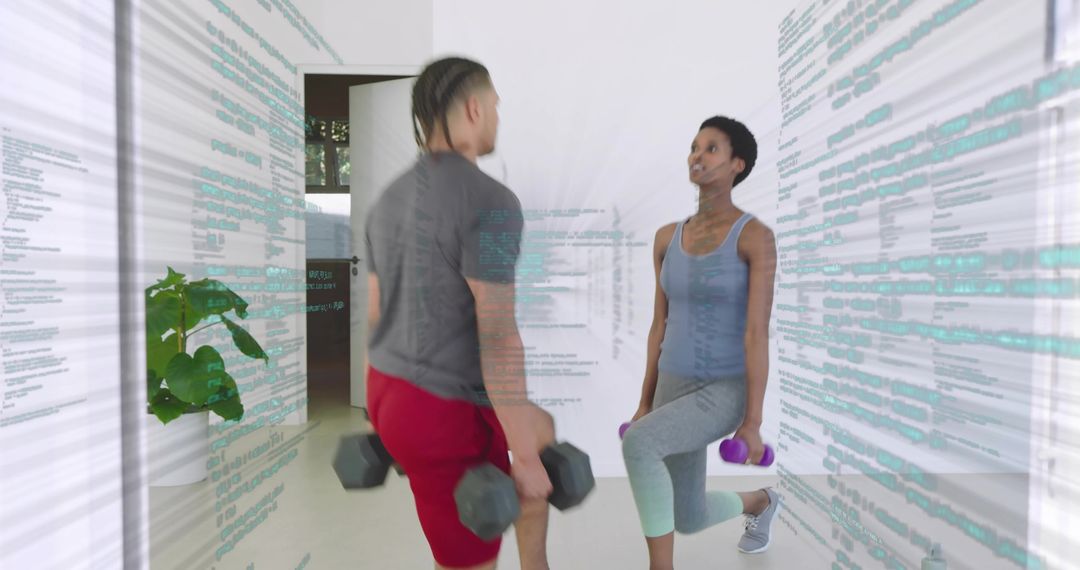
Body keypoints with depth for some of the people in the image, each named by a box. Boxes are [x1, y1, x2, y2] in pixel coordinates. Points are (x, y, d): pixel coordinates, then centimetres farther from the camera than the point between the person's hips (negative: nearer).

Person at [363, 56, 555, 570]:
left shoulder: (390, 199, 7)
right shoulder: (490, 203, -21)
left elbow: (376, 316, 12)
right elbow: (498, 340, -24)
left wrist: (380, 412, 23)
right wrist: (525, 461, -15)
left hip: (391, 393, 10)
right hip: (445, 415, -9)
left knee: (541, 430, 29)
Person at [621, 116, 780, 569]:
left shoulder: (757, 236, -11)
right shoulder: (667, 237, 6)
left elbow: (758, 333, -14)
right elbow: (661, 325, 9)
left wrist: (753, 423, -12)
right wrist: (645, 403, 11)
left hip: (727, 393, -6)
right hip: (677, 389, 6)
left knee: (636, 445, -34)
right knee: (689, 521, 16)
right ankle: (762, 502, 51)